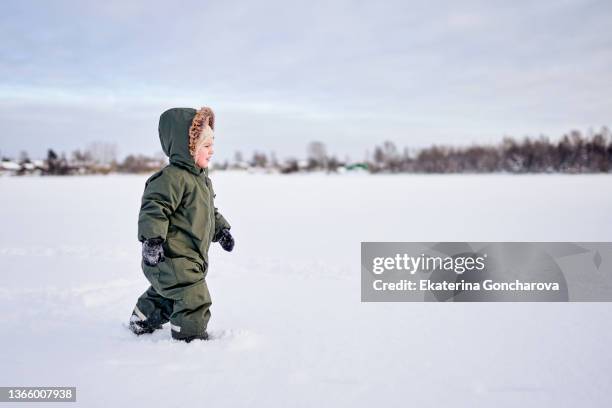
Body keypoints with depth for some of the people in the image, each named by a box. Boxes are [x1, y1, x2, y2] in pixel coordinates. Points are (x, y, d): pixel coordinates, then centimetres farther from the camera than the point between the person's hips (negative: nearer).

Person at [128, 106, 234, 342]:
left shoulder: (202, 179, 14)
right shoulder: (173, 177, -21)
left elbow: (210, 212, 28)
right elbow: (153, 208, -28)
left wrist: (221, 230, 22)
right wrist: (152, 240, -35)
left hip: (191, 256, 11)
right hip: (172, 256, -11)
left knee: (165, 294, 27)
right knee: (195, 299, -9)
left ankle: (141, 322, 45)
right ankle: (190, 336, 5)